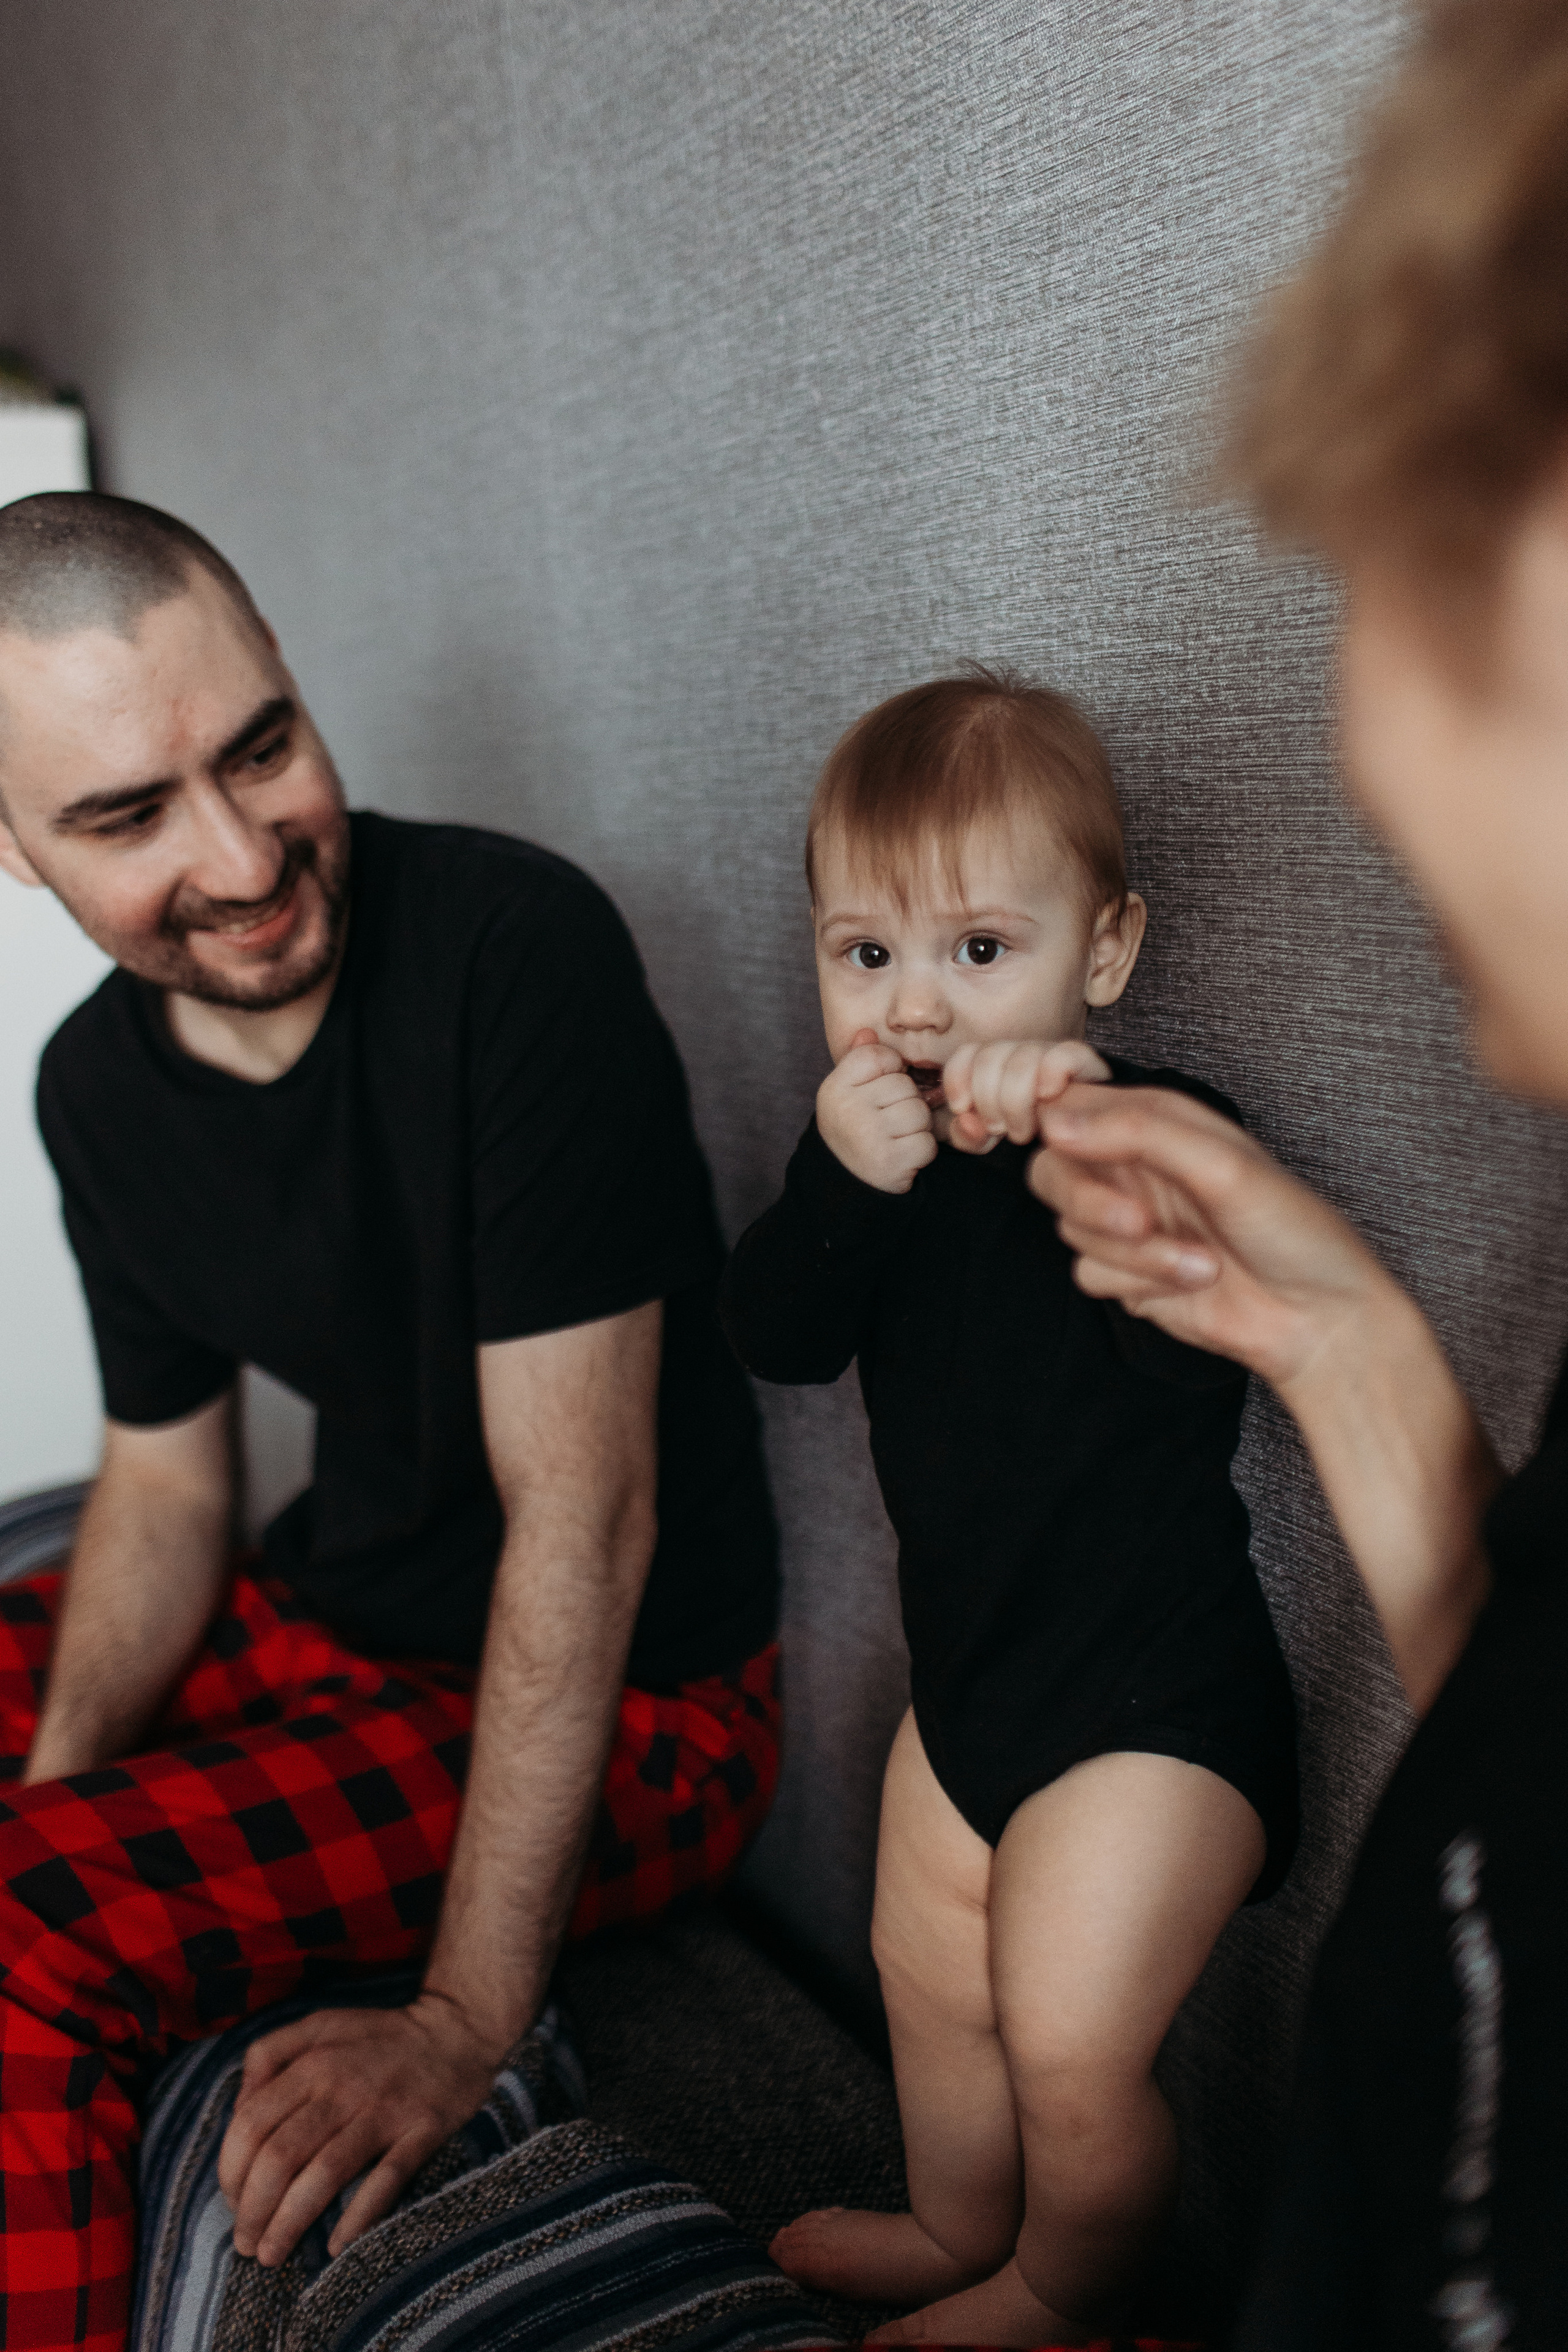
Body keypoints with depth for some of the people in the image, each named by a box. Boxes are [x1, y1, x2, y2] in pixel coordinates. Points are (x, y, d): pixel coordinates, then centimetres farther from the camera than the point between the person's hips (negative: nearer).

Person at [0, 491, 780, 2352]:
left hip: (626, 1702, -7)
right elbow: (163, 1485, 8)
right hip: (327, 1629, 7)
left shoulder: (515, 947, -24)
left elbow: (581, 1518, -24)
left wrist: (466, 2019, -21)